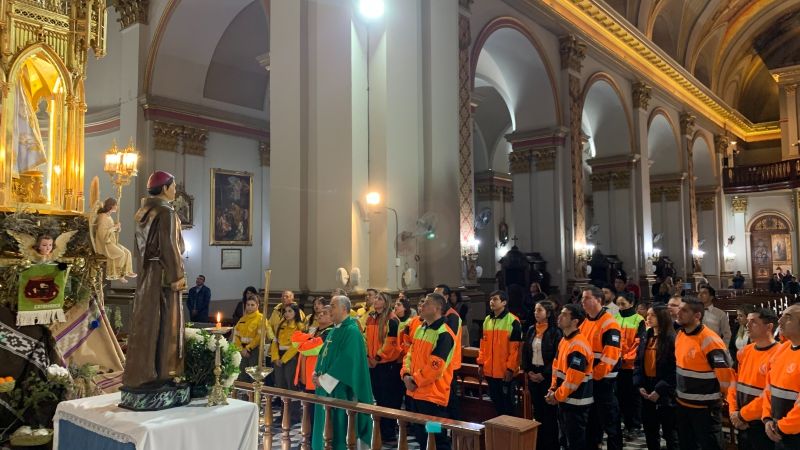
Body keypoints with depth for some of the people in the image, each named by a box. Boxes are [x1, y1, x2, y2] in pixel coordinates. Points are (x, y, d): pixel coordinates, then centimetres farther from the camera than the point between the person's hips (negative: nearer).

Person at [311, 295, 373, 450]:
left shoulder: (351, 331, -15)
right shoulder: (334, 330, 14)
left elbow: (346, 361, -22)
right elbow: (323, 354, 17)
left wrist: (323, 379, -18)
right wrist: (316, 373, 0)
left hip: (339, 389, -9)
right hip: (325, 386, 9)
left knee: (337, 428, -2)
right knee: (326, 428, 14)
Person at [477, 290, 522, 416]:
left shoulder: (513, 321, -11)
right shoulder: (487, 320, 10)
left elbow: (515, 348, -13)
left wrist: (510, 368, -16)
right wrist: (481, 363, 9)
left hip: (505, 371, -6)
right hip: (490, 370, 6)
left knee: (507, 401, 6)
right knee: (495, 400, 16)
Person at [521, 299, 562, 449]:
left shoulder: (555, 332, -10)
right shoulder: (531, 330, 8)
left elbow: (557, 356, -14)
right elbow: (524, 352, 10)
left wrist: (544, 374, -15)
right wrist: (528, 371, -1)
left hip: (548, 376, -6)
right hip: (533, 374, 6)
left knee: (549, 410, 3)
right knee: (537, 409, 12)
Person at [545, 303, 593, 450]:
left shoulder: (578, 345, -24)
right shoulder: (564, 341, 8)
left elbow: (573, 379, -25)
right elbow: (557, 368, 14)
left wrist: (557, 396, -14)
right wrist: (552, 390, 3)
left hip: (576, 403, -9)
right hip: (564, 400, 9)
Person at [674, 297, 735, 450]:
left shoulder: (709, 340, -22)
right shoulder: (680, 335, 4)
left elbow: (726, 371, -21)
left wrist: (724, 396, -8)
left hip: (705, 407, -8)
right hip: (682, 403, 8)